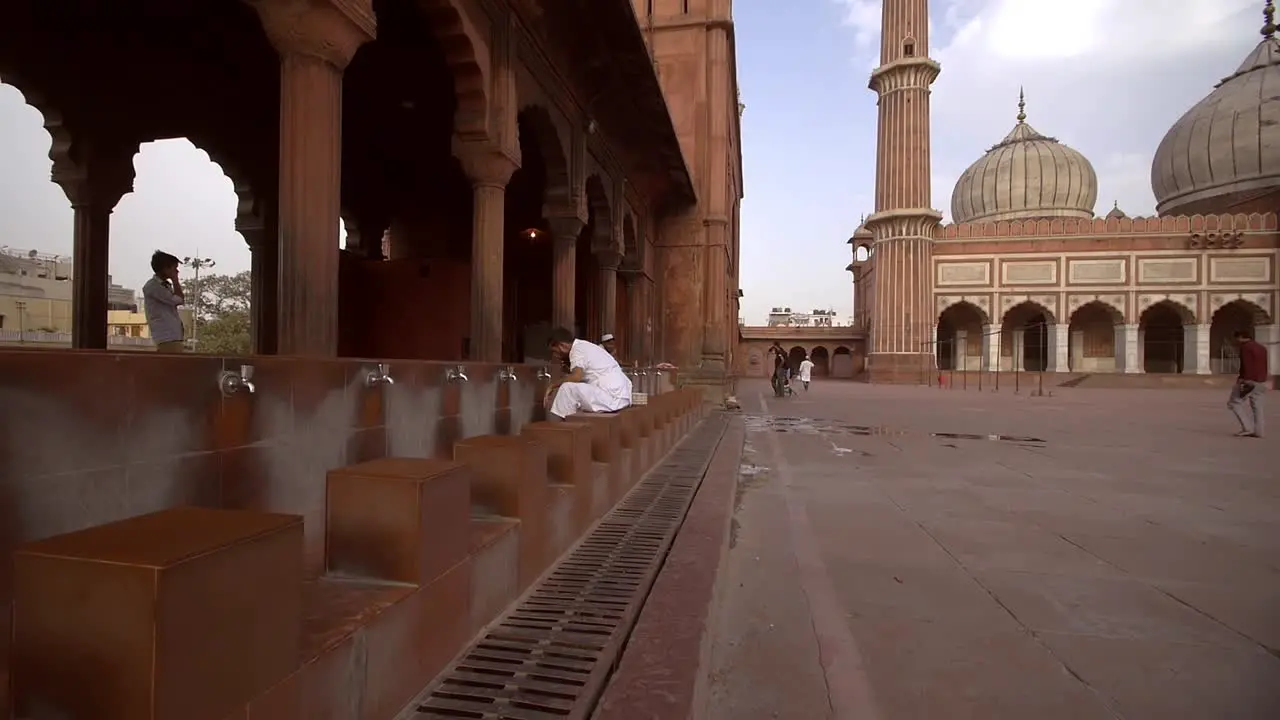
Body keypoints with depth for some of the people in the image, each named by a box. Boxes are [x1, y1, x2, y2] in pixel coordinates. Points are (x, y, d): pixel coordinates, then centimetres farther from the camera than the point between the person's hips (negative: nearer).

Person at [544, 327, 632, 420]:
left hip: (612, 398, -10)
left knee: (567, 388, -14)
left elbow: (576, 376, -24)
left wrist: (553, 385, -11)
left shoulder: (577, 349, -9)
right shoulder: (585, 346, 19)